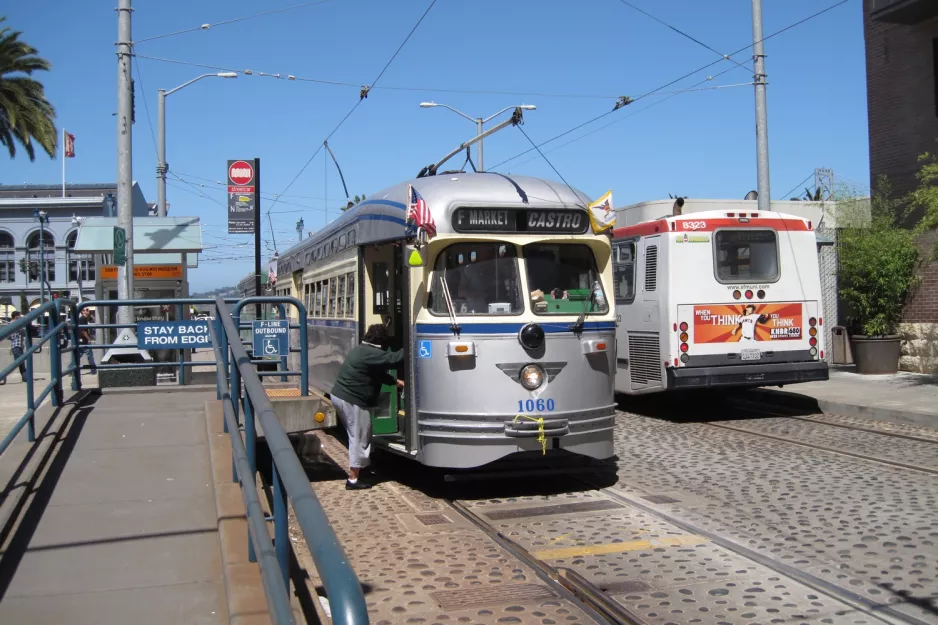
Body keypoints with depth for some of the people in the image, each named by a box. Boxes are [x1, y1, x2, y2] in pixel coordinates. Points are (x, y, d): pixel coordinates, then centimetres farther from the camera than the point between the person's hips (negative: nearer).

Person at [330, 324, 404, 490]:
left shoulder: (360, 349, 15)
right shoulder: (372, 354, -18)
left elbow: (377, 372, 25)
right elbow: (394, 359, -23)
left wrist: (395, 382, 25)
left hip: (339, 395, 10)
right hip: (352, 401, -10)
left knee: (356, 437, 23)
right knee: (360, 439, 0)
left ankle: (355, 471, 34)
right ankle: (353, 479, 5)